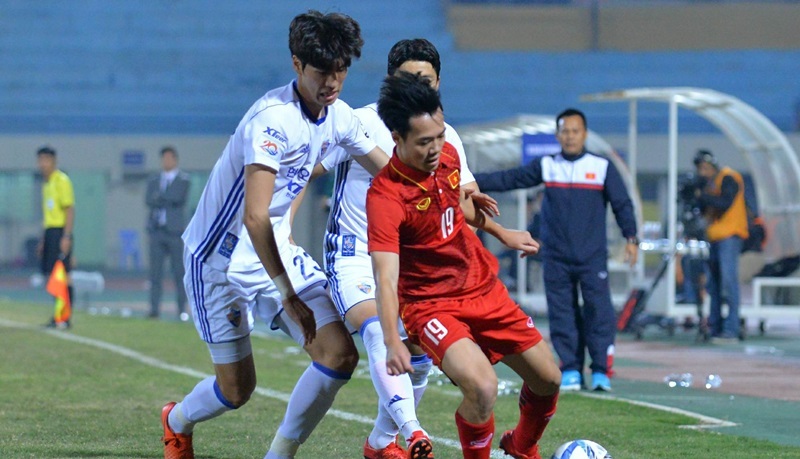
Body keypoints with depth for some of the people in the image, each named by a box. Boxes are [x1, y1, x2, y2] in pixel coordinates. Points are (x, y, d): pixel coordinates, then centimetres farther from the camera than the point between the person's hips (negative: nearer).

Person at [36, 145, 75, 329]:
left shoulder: (61, 181, -8)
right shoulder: (46, 183, 18)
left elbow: (69, 210, -13)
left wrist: (66, 237, -19)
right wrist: (43, 240, 23)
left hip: (60, 231, -8)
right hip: (49, 231, 8)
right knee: (51, 274, 6)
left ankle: (66, 317, -9)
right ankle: (58, 315, 10)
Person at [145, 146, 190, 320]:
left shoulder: (183, 180, 5)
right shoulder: (154, 180, 16)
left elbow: (179, 198, -11)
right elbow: (148, 200, 1)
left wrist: (159, 198, -3)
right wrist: (169, 200, -9)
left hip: (175, 230, -3)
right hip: (157, 230, 3)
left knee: (179, 272, -3)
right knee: (155, 271, -1)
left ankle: (182, 309, 0)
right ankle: (154, 308, 0)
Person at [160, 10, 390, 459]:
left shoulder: (339, 116, -3)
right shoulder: (272, 119, -28)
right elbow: (254, 218, -34)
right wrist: (289, 297, -34)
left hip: (277, 251, 7)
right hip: (221, 257, -7)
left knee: (339, 354, -11)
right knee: (237, 388, 2)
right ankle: (176, 422, 37)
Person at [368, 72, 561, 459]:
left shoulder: (448, 156, -4)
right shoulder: (386, 196, -26)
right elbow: (385, 277, -35)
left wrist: (501, 233, 30)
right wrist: (393, 343, -47)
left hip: (484, 289, 7)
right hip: (431, 306, -7)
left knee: (548, 379, 11)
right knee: (482, 387, -30)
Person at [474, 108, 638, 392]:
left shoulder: (602, 167, 4)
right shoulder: (546, 166, 8)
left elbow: (622, 204, 4)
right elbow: (509, 179, 8)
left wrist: (631, 238, -7)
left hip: (593, 256, -2)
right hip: (556, 257, 2)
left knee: (598, 310, -8)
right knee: (562, 313, 1)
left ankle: (601, 371, -4)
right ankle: (570, 370, 7)